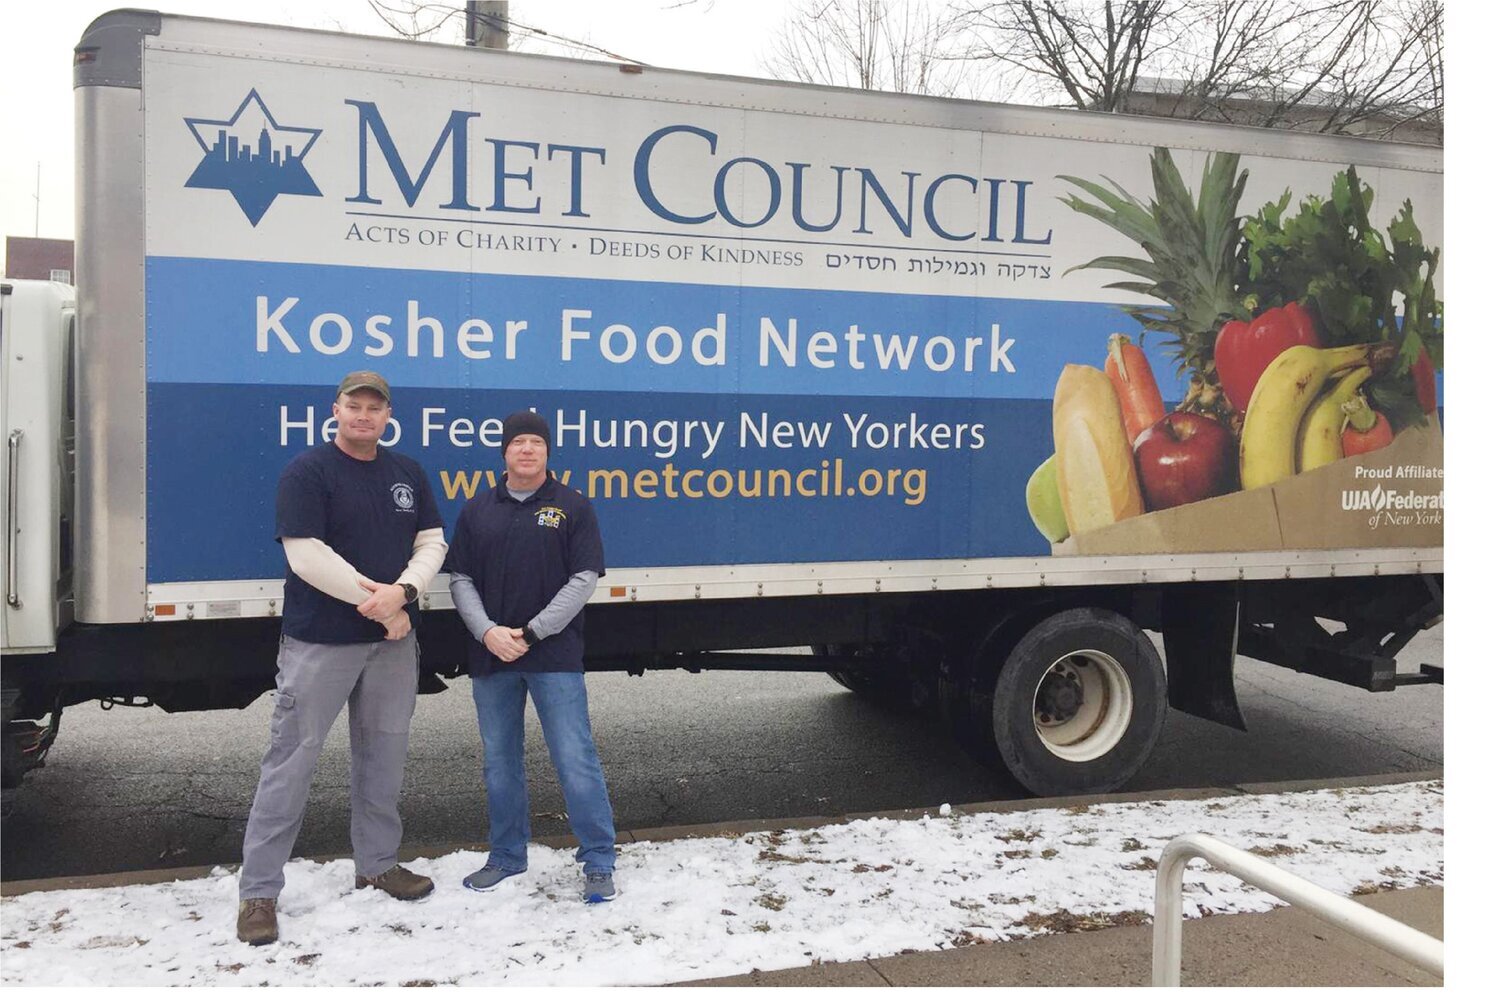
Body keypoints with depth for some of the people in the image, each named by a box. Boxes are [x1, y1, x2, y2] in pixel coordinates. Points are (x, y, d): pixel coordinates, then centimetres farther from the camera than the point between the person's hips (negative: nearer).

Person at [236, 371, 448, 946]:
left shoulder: (408, 474, 11)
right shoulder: (307, 472, -7)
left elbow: (431, 543, 6)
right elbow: (306, 555, -16)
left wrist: (402, 591, -14)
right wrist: (378, 604, -15)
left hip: (392, 639, 6)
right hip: (319, 640, -5)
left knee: (383, 754, 14)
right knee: (292, 758, -1)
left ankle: (376, 864, 30)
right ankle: (258, 892, 6)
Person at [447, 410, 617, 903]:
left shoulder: (572, 507, 1)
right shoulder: (477, 511, 10)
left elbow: (583, 579, -5)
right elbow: (460, 580, 8)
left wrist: (532, 632, -12)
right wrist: (488, 632, -9)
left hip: (555, 656, -4)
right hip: (491, 656, 4)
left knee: (575, 759, -4)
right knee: (500, 762, 13)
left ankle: (598, 862, 7)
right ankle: (506, 856, 28)